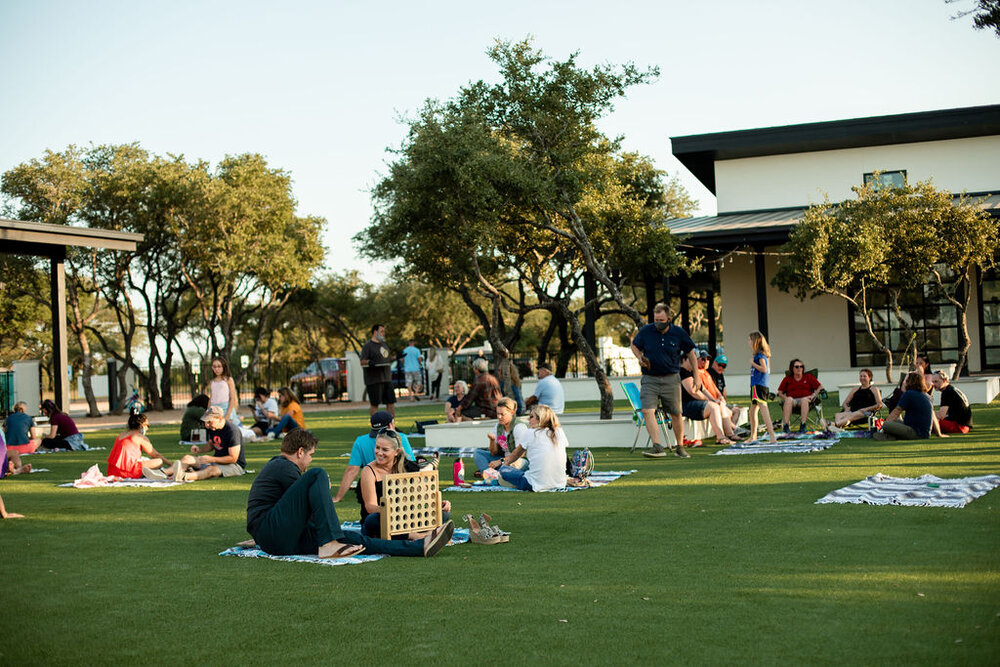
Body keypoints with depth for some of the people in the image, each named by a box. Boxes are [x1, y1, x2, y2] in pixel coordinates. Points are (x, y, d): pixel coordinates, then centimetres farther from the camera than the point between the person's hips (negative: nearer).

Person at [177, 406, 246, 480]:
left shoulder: (232, 431, -22)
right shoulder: (212, 428, 2)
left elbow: (233, 458, -22)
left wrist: (211, 459, -25)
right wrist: (200, 450, 1)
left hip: (236, 465, -8)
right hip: (216, 460, 8)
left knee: (212, 469, -38)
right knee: (186, 458, -7)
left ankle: (184, 476, -58)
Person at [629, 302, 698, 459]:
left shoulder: (679, 333, -2)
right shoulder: (646, 331, -2)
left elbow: (691, 354, 9)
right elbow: (634, 345, 16)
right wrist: (640, 358, -4)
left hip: (671, 379, 0)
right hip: (649, 379, 0)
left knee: (676, 414, 6)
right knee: (647, 411, -19)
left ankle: (680, 447, 22)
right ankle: (658, 447, -22)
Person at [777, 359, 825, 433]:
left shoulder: (809, 377, 19)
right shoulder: (787, 379, 18)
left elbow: (820, 387, 11)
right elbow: (780, 393, 11)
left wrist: (813, 396, -6)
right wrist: (785, 398, -10)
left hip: (805, 400, 0)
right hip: (792, 400, 0)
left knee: (804, 399, -36)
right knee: (789, 399, -35)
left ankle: (802, 425, -44)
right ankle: (785, 425, -46)